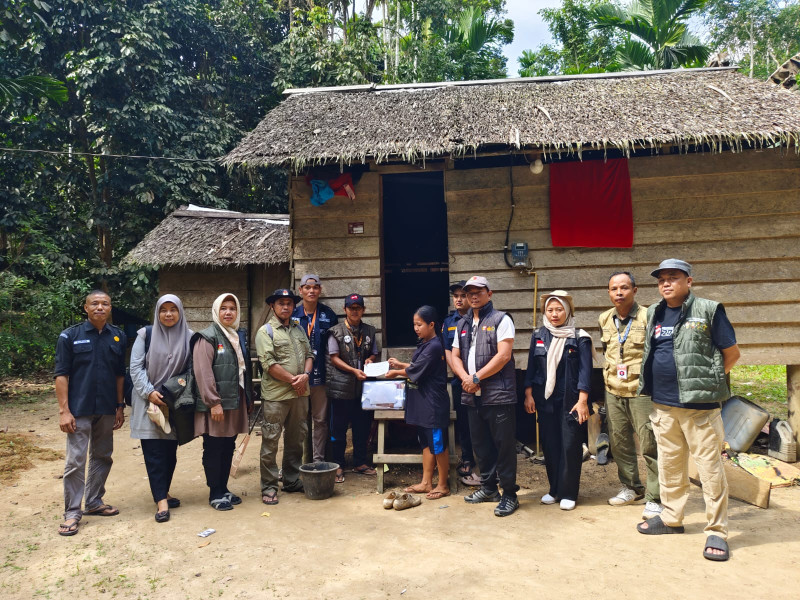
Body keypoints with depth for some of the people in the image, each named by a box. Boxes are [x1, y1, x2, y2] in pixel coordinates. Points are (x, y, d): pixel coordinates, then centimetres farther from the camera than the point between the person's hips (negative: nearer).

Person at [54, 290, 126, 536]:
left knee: (102, 457, 13)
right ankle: (72, 513, 9)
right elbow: (61, 375, -6)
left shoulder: (118, 337, 4)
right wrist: (64, 411, -12)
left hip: (107, 410, 4)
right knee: (75, 461, -1)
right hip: (79, 410, -4)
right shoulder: (70, 336, -5)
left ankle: (94, 502, 28)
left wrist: (120, 406, 7)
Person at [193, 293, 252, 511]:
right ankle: (215, 493, 14)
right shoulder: (207, 337, -8)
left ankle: (224, 488, 25)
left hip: (236, 402, 7)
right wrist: (214, 402, -19)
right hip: (215, 405, -7)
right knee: (213, 449, 3)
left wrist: (248, 399, 16)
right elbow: (203, 372, -16)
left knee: (228, 448, 13)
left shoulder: (240, 336, 15)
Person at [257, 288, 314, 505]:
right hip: (276, 395, -6)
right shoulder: (266, 331, -5)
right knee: (270, 441, -1)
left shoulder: (299, 329, 15)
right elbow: (268, 363, -14)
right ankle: (268, 487, 9)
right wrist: (292, 379, -12)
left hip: (300, 392, 6)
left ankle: (292, 481, 27)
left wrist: (305, 375, -7)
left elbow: (309, 354, 13)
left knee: (296, 439, 14)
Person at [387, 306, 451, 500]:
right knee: (426, 443, 15)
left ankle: (443, 485, 15)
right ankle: (426, 483, 23)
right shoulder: (424, 344, 11)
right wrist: (400, 364, 10)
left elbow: (415, 370, -15)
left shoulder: (434, 347, -18)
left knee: (438, 445, 3)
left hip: (434, 404, -9)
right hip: (422, 402, 9)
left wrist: (396, 372, -1)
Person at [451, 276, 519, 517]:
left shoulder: (501, 320, -3)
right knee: (481, 445, 15)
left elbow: (504, 355, -13)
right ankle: (488, 488, 29)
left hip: (498, 395, -6)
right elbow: (455, 356, 14)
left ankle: (509, 495, 8)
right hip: (472, 395, 7)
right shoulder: (462, 324, 16)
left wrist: (476, 377, -13)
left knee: (504, 445, -1)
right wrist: (465, 378, -6)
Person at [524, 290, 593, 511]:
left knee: (570, 446, -1)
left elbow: (585, 370, -7)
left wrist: (582, 401, -14)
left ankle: (568, 493, 11)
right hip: (545, 401, 4)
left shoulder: (579, 338, -3)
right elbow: (531, 367, 9)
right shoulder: (538, 336, 7)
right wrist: (528, 395, 3)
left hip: (570, 401, -3)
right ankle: (554, 489, 22)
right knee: (549, 445, 9)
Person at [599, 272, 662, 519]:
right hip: (613, 392, 6)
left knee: (649, 444, -4)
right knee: (619, 442, 13)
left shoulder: (647, 318, -11)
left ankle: (655, 498, 7)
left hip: (641, 392, -6)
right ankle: (631, 487, 30)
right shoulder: (604, 320, 7)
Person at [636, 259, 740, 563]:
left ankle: (716, 531, 10)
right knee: (669, 464, 15)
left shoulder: (708, 310, -5)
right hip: (663, 405, 6)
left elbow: (732, 353, -1)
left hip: (698, 405, -5)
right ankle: (671, 518, 29)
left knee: (710, 466, 0)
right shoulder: (654, 314, 10)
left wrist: (707, 380, 1)